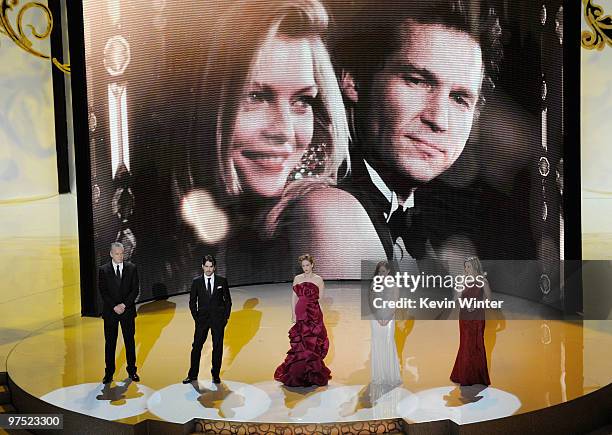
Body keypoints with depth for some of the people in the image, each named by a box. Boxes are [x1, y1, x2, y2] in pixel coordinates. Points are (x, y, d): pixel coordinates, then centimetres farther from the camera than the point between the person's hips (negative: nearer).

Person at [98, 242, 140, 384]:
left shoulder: (132, 268, 1)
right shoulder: (103, 270, 0)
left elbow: (135, 289, -2)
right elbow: (103, 291, -4)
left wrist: (124, 304, -13)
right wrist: (114, 307, -14)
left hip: (128, 311, 1)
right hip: (110, 312, 0)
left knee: (130, 341, 8)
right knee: (110, 343, 6)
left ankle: (132, 371, 18)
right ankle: (109, 373, 15)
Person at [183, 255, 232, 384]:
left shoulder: (222, 281, 0)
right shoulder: (196, 282, 1)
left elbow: (228, 300, 6)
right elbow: (192, 302, 6)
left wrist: (226, 317, -1)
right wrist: (196, 318, -2)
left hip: (218, 319, 0)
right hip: (202, 319, 0)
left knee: (218, 347, 5)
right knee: (196, 347, 2)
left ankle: (216, 375, 18)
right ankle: (192, 375, 14)